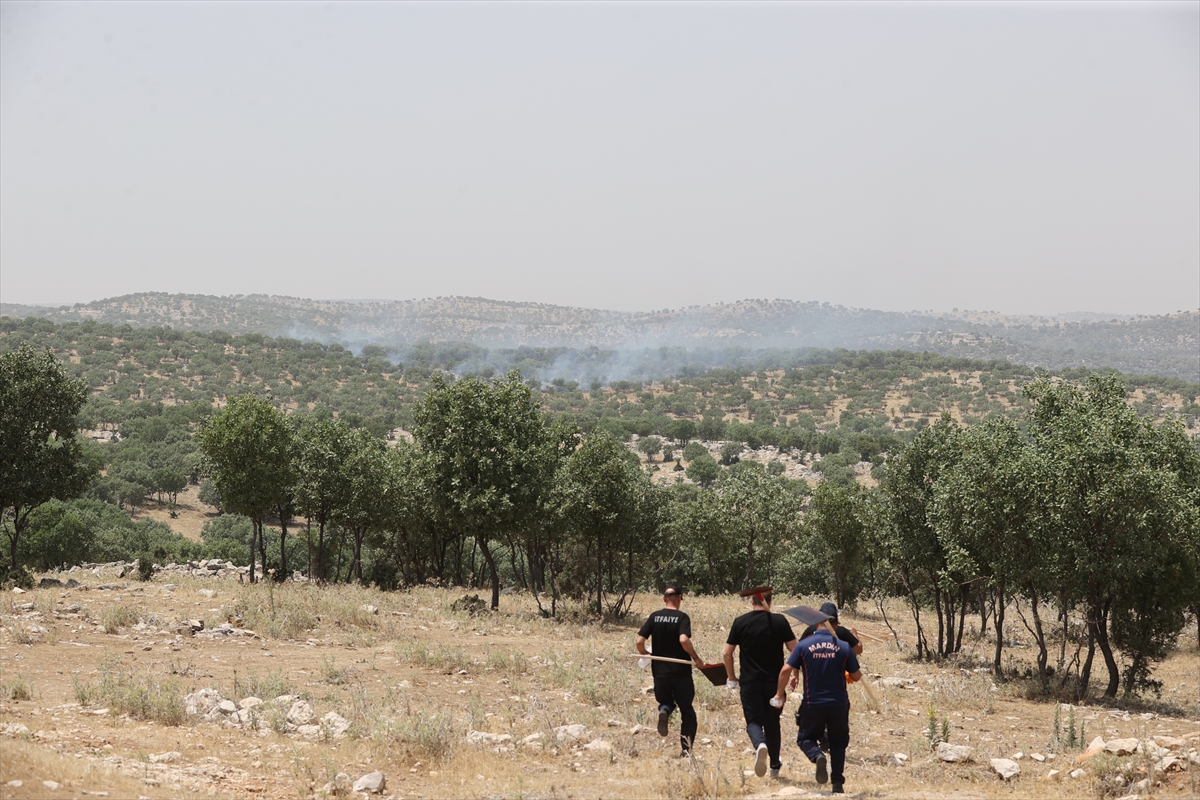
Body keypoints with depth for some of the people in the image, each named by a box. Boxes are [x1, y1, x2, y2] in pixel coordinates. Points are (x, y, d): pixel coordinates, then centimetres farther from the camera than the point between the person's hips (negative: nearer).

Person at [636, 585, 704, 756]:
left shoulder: (654, 617, 2)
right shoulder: (682, 618, -8)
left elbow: (640, 641, -3)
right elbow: (684, 640, -24)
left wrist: (645, 654, 17)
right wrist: (696, 658, -11)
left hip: (660, 671, 3)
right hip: (681, 671, -2)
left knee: (666, 701, 24)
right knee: (687, 710, 12)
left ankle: (664, 710, -13)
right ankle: (686, 749, 3)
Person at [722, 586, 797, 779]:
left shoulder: (740, 622, -2)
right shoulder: (780, 621, -2)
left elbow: (727, 654, -1)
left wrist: (731, 678, 12)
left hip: (750, 682, -1)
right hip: (774, 681, 1)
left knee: (754, 721, 2)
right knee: (772, 722, 16)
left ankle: (760, 745, -31)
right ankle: (775, 766, 26)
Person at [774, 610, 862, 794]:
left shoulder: (803, 645, -4)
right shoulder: (844, 647, -2)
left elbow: (786, 670, -9)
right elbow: (856, 676, 4)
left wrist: (780, 694, 4)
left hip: (813, 703, -1)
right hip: (838, 703, 1)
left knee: (806, 738, 16)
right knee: (838, 743, 18)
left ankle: (818, 756, -16)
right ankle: (838, 783, 11)